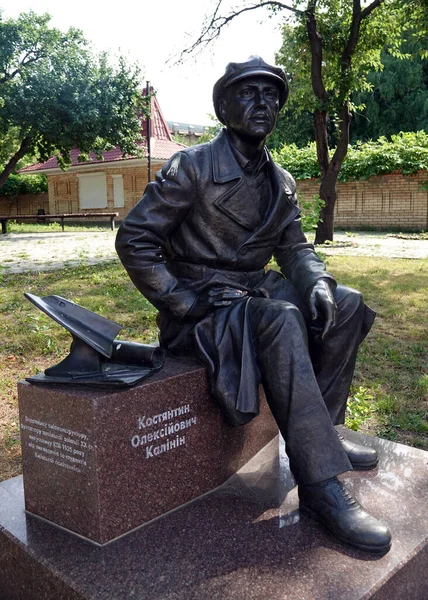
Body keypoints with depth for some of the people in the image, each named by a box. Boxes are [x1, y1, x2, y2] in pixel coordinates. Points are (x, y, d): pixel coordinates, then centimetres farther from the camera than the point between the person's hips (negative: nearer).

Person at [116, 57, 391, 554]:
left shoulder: (281, 182, 10)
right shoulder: (192, 167, -11)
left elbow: (294, 246, 11)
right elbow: (133, 239, -13)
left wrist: (318, 283, -12)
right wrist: (184, 303, -19)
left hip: (253, 292, 8)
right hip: (201, 301, -7)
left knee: (346, 305, -2)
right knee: (281, 321, -34)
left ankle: (320, 430, 7)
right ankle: (320, 485, -29)